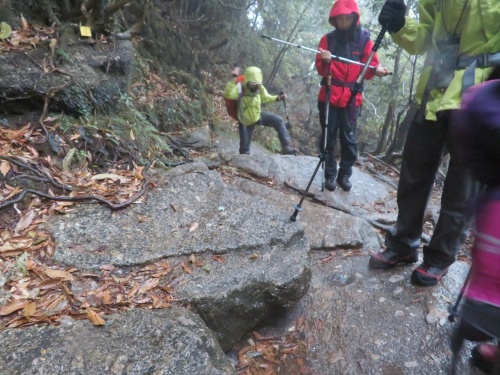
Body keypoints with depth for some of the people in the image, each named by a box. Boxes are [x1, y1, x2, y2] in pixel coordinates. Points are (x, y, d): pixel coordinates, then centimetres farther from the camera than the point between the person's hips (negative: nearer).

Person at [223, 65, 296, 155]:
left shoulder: (259, 87, -11)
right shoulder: (240, 88, -27)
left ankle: (286, 147, -3)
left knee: (279, 121, -7)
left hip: (258, 115, 5)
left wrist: (278, 98, -8)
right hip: (246, 121, -4)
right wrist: (234, 78, -52)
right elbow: (228, 94, -47)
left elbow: (265, 98, 7)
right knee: (245, 147, 3)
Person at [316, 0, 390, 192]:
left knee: (349, 138, 2)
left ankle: (345, 174, 14)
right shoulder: (328, 39, 3)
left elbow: (368, 69, 3)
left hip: (352, 97, 0)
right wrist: (326, 61, -23)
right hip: (329, 96, 0)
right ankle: (330, 174, 13)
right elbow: (321, 70, -1)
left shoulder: (365, 39, 3)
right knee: (328, 137, 1)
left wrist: (375, 70, -19)